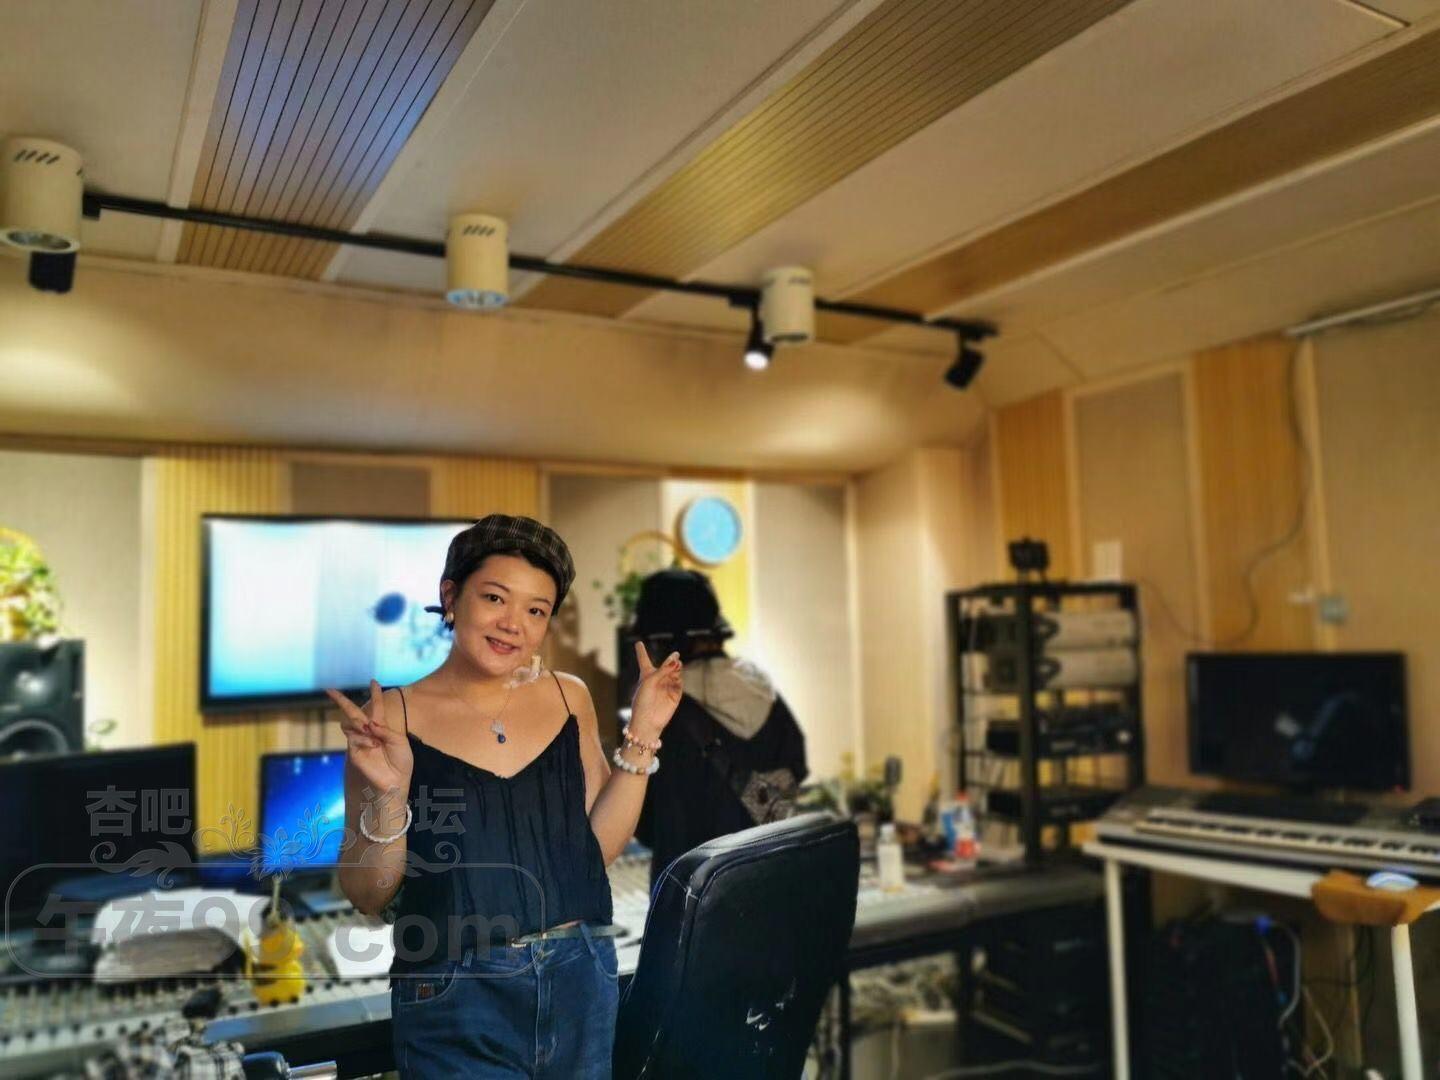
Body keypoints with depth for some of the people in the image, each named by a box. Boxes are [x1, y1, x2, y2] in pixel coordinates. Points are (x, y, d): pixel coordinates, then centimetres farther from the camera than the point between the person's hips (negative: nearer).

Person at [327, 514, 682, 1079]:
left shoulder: (569, 696, 0)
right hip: (456, 999, -3)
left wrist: (641, 734, -6)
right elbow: (368, 895, -6)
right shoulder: (390, 716, -9)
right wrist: (389, 795, -23)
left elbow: (600, 843, 2)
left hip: (581, 980, 4)